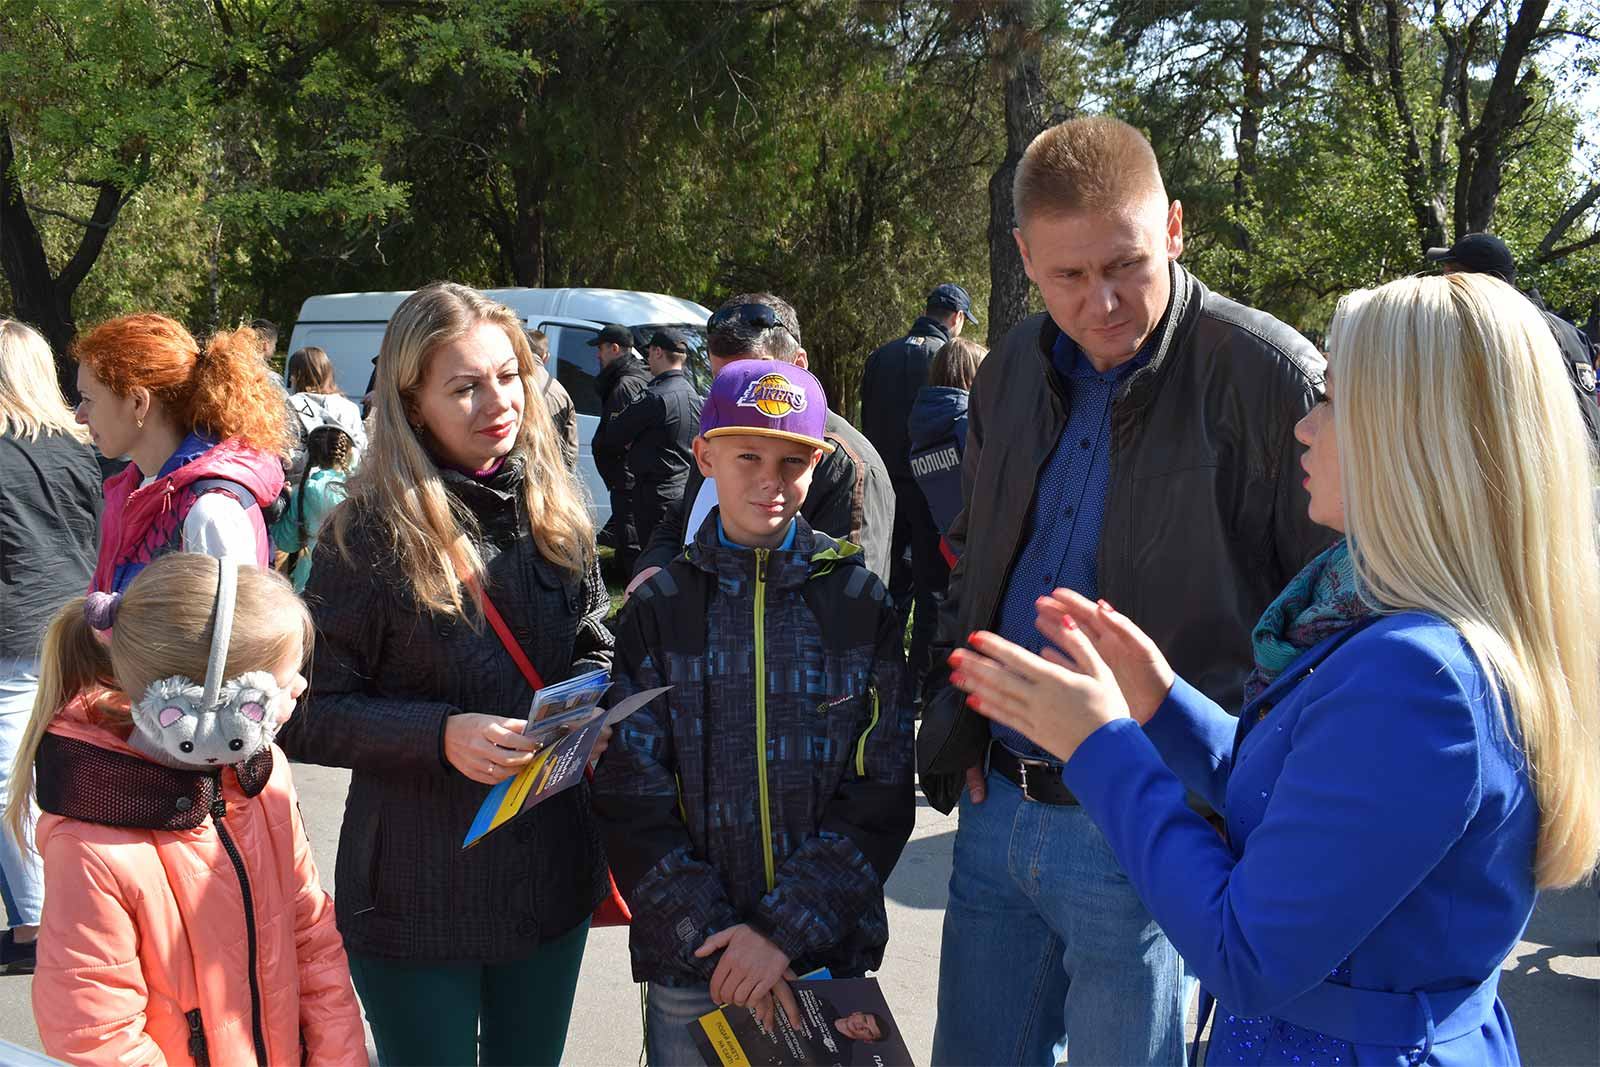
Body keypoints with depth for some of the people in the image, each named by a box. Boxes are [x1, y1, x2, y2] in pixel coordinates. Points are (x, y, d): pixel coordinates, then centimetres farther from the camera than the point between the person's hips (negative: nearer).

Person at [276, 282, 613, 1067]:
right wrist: (441, 735, -25)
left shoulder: (556, 512, 1)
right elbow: (308, 717, -11)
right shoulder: (367, 536, -13)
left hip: (552, 880, 5)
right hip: (418, 897, -4)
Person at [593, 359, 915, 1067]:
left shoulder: (860, 602, -2)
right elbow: (631, 802, -4)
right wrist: (713, 939, -14)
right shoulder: (658, 609, -1)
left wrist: (786, 931, -13)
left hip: (829, 952, 0)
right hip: (687, 963, 0)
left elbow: (880, 797, -5)